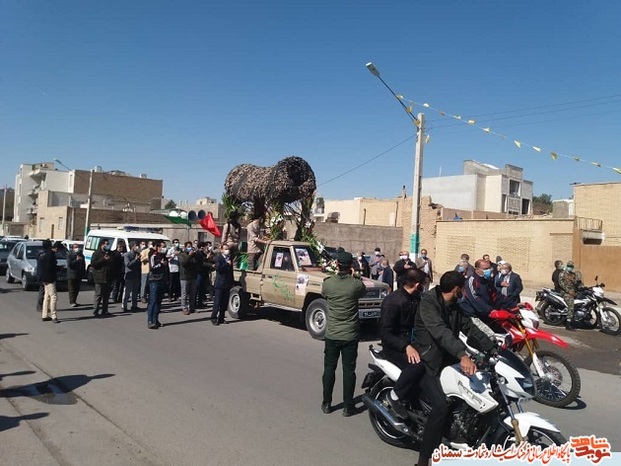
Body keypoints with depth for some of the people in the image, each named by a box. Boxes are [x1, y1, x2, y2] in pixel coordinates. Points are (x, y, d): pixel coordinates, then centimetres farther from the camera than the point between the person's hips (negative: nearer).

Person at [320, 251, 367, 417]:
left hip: (332, 334, 1)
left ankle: (326, 404, 22)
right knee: (349, 370, 8)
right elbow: (363, 292, 10)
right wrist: (354, 277, 17)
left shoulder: (327, 283, -11)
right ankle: (348, 406, 14)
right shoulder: (356, 284, -13)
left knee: (329, 368, 13)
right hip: (350, 335, -1)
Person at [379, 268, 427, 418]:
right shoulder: (392, 301, -18)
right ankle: (395, 396, -12)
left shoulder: (416, 299, 9)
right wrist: (406, 346, -35)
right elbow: (385, 334, -23)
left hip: (412, 342, 8)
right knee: (417, 365, -32)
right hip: (394, 346, -8)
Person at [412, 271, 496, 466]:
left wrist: (493, 349, -6)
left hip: (447, 357, 9)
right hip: (426, 360, -9)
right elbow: (440, 331, -35)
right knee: (441, 407, -24)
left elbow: (470, 328, 7)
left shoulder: (456, 306, 8)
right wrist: (462, 355, -48)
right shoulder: (428, 302, -21)